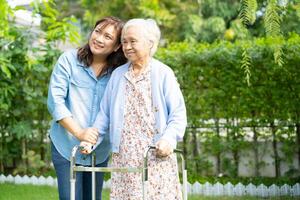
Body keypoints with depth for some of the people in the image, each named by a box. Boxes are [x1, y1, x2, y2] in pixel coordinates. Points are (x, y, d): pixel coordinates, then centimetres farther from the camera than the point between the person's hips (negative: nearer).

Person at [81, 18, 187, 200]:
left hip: (156, 157, -3)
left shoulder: (163, 73, 2)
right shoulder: (118, 75, 15)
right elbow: (105, 113, 17)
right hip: (124, 157, 3)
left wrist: (168, 139, -19)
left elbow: (178, 113, -3)